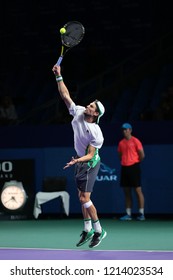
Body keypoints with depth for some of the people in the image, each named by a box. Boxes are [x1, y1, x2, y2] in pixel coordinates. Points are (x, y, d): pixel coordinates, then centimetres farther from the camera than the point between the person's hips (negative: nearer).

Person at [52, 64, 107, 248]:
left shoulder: (96, 133, -27)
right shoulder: (78, 112, -9)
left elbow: (90, 155, -23)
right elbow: (65, 95, -5)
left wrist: (77, 160, -39)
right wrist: (58, 77, -13)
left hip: (89, 163, -8)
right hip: (80, 160, 8)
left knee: (84, 198, -10)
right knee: (82, 197, 12)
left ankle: (99, 231, 1)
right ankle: (88, 229, 21)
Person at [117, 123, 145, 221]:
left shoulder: (135, 141, -5)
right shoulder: (121, 143, 12)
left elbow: (142, 155, -5)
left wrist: (136, 162, 5)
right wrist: (124, 162, 9)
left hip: (134, 168, -6)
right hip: (124, 168, 6)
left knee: (138, 190, -6)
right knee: (127, 192, 6)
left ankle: (141, 214, -4)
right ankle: (128, 214, 9)